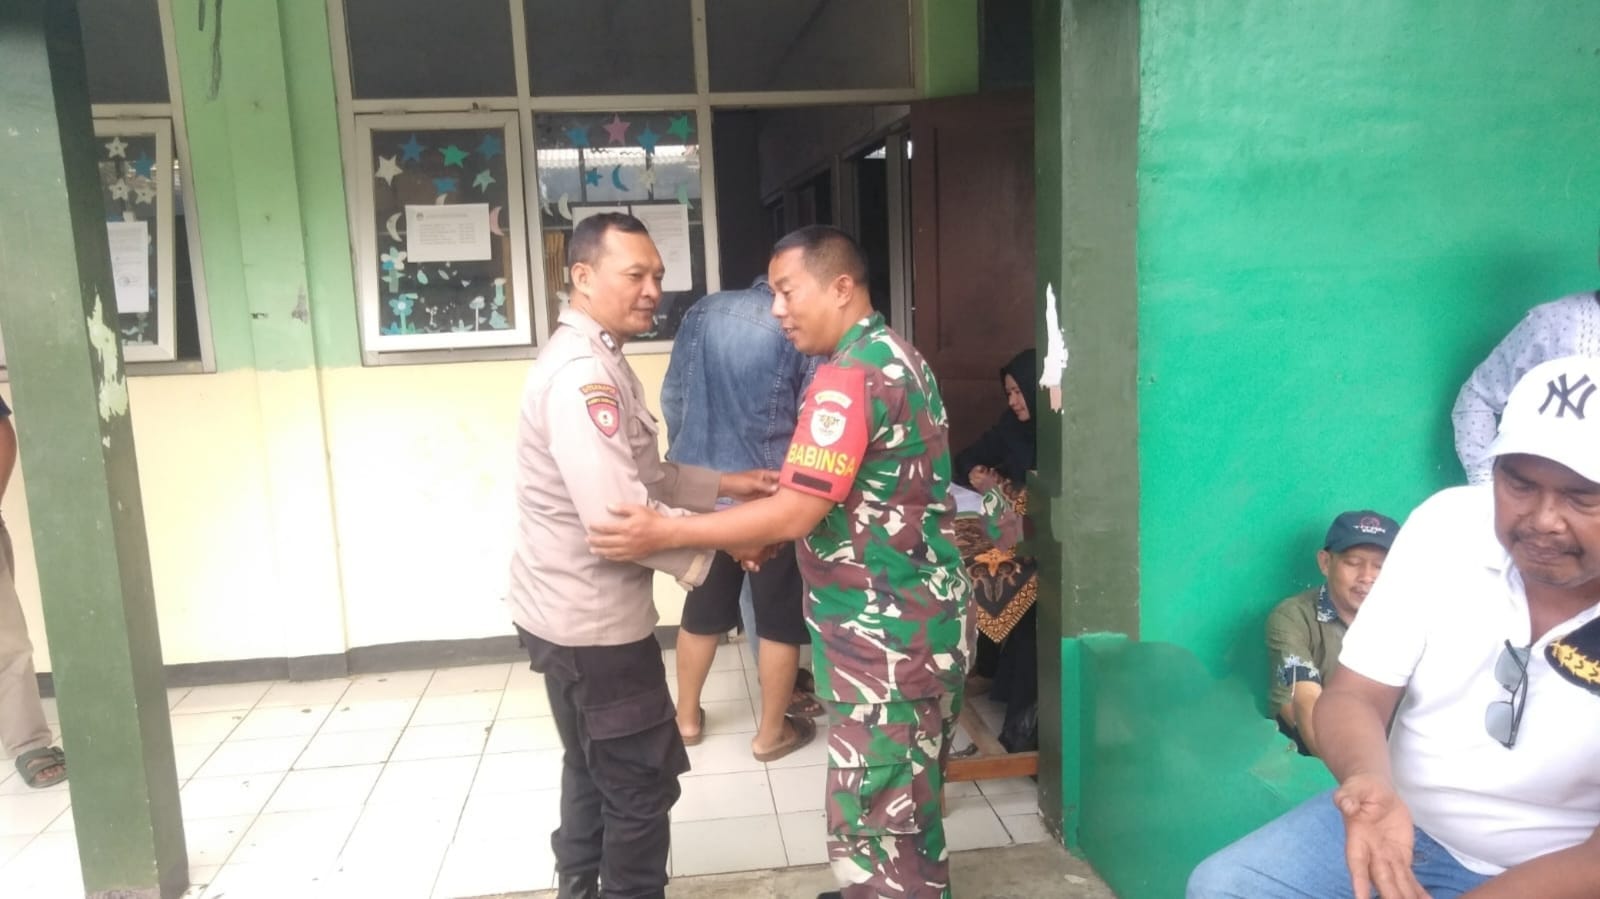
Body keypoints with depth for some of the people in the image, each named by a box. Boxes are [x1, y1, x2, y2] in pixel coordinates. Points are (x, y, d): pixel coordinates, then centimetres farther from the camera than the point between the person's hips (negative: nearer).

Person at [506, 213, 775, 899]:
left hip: (573, 610, 11)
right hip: (592, 618, -11)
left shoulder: (596, 361, 12)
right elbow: (620, 517, -31)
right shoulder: (582, 374, -24)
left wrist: (723, 485, 6)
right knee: (640, 781, 5)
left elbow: (642, 477, 18)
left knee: (596, 770, 26)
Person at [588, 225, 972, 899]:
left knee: (870, 830, 1)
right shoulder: (894, 357, 12)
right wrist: (765, 532, 9)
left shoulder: (849, 376, -20)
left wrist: (664, 533, -18)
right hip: (920, 623, 10)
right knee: (905, 808, 24)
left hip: (887, 637, -10)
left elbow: (795, 513, -24)